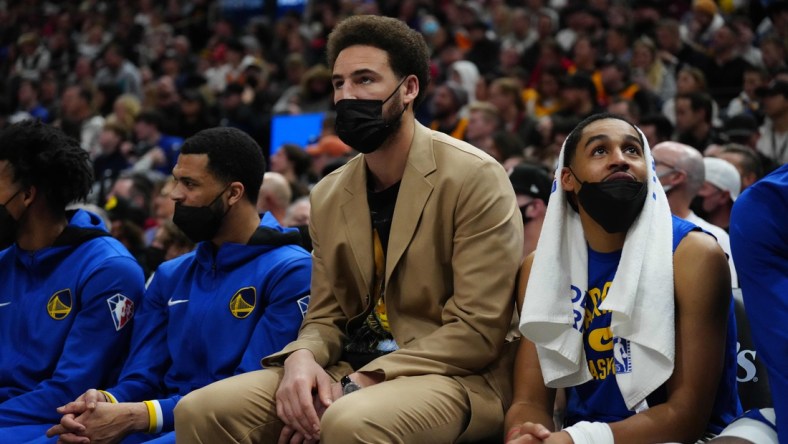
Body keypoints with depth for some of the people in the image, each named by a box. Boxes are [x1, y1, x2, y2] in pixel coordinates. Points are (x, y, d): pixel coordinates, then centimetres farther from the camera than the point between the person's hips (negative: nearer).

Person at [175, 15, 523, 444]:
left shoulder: (474, 178, -9)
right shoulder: (329, 195, 11)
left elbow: (478, 331, -14)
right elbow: (325, 316, 14)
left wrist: (358, 386, -20)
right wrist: (302, 357, -12)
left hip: (454, 377, -6)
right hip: (348, 374, 6)